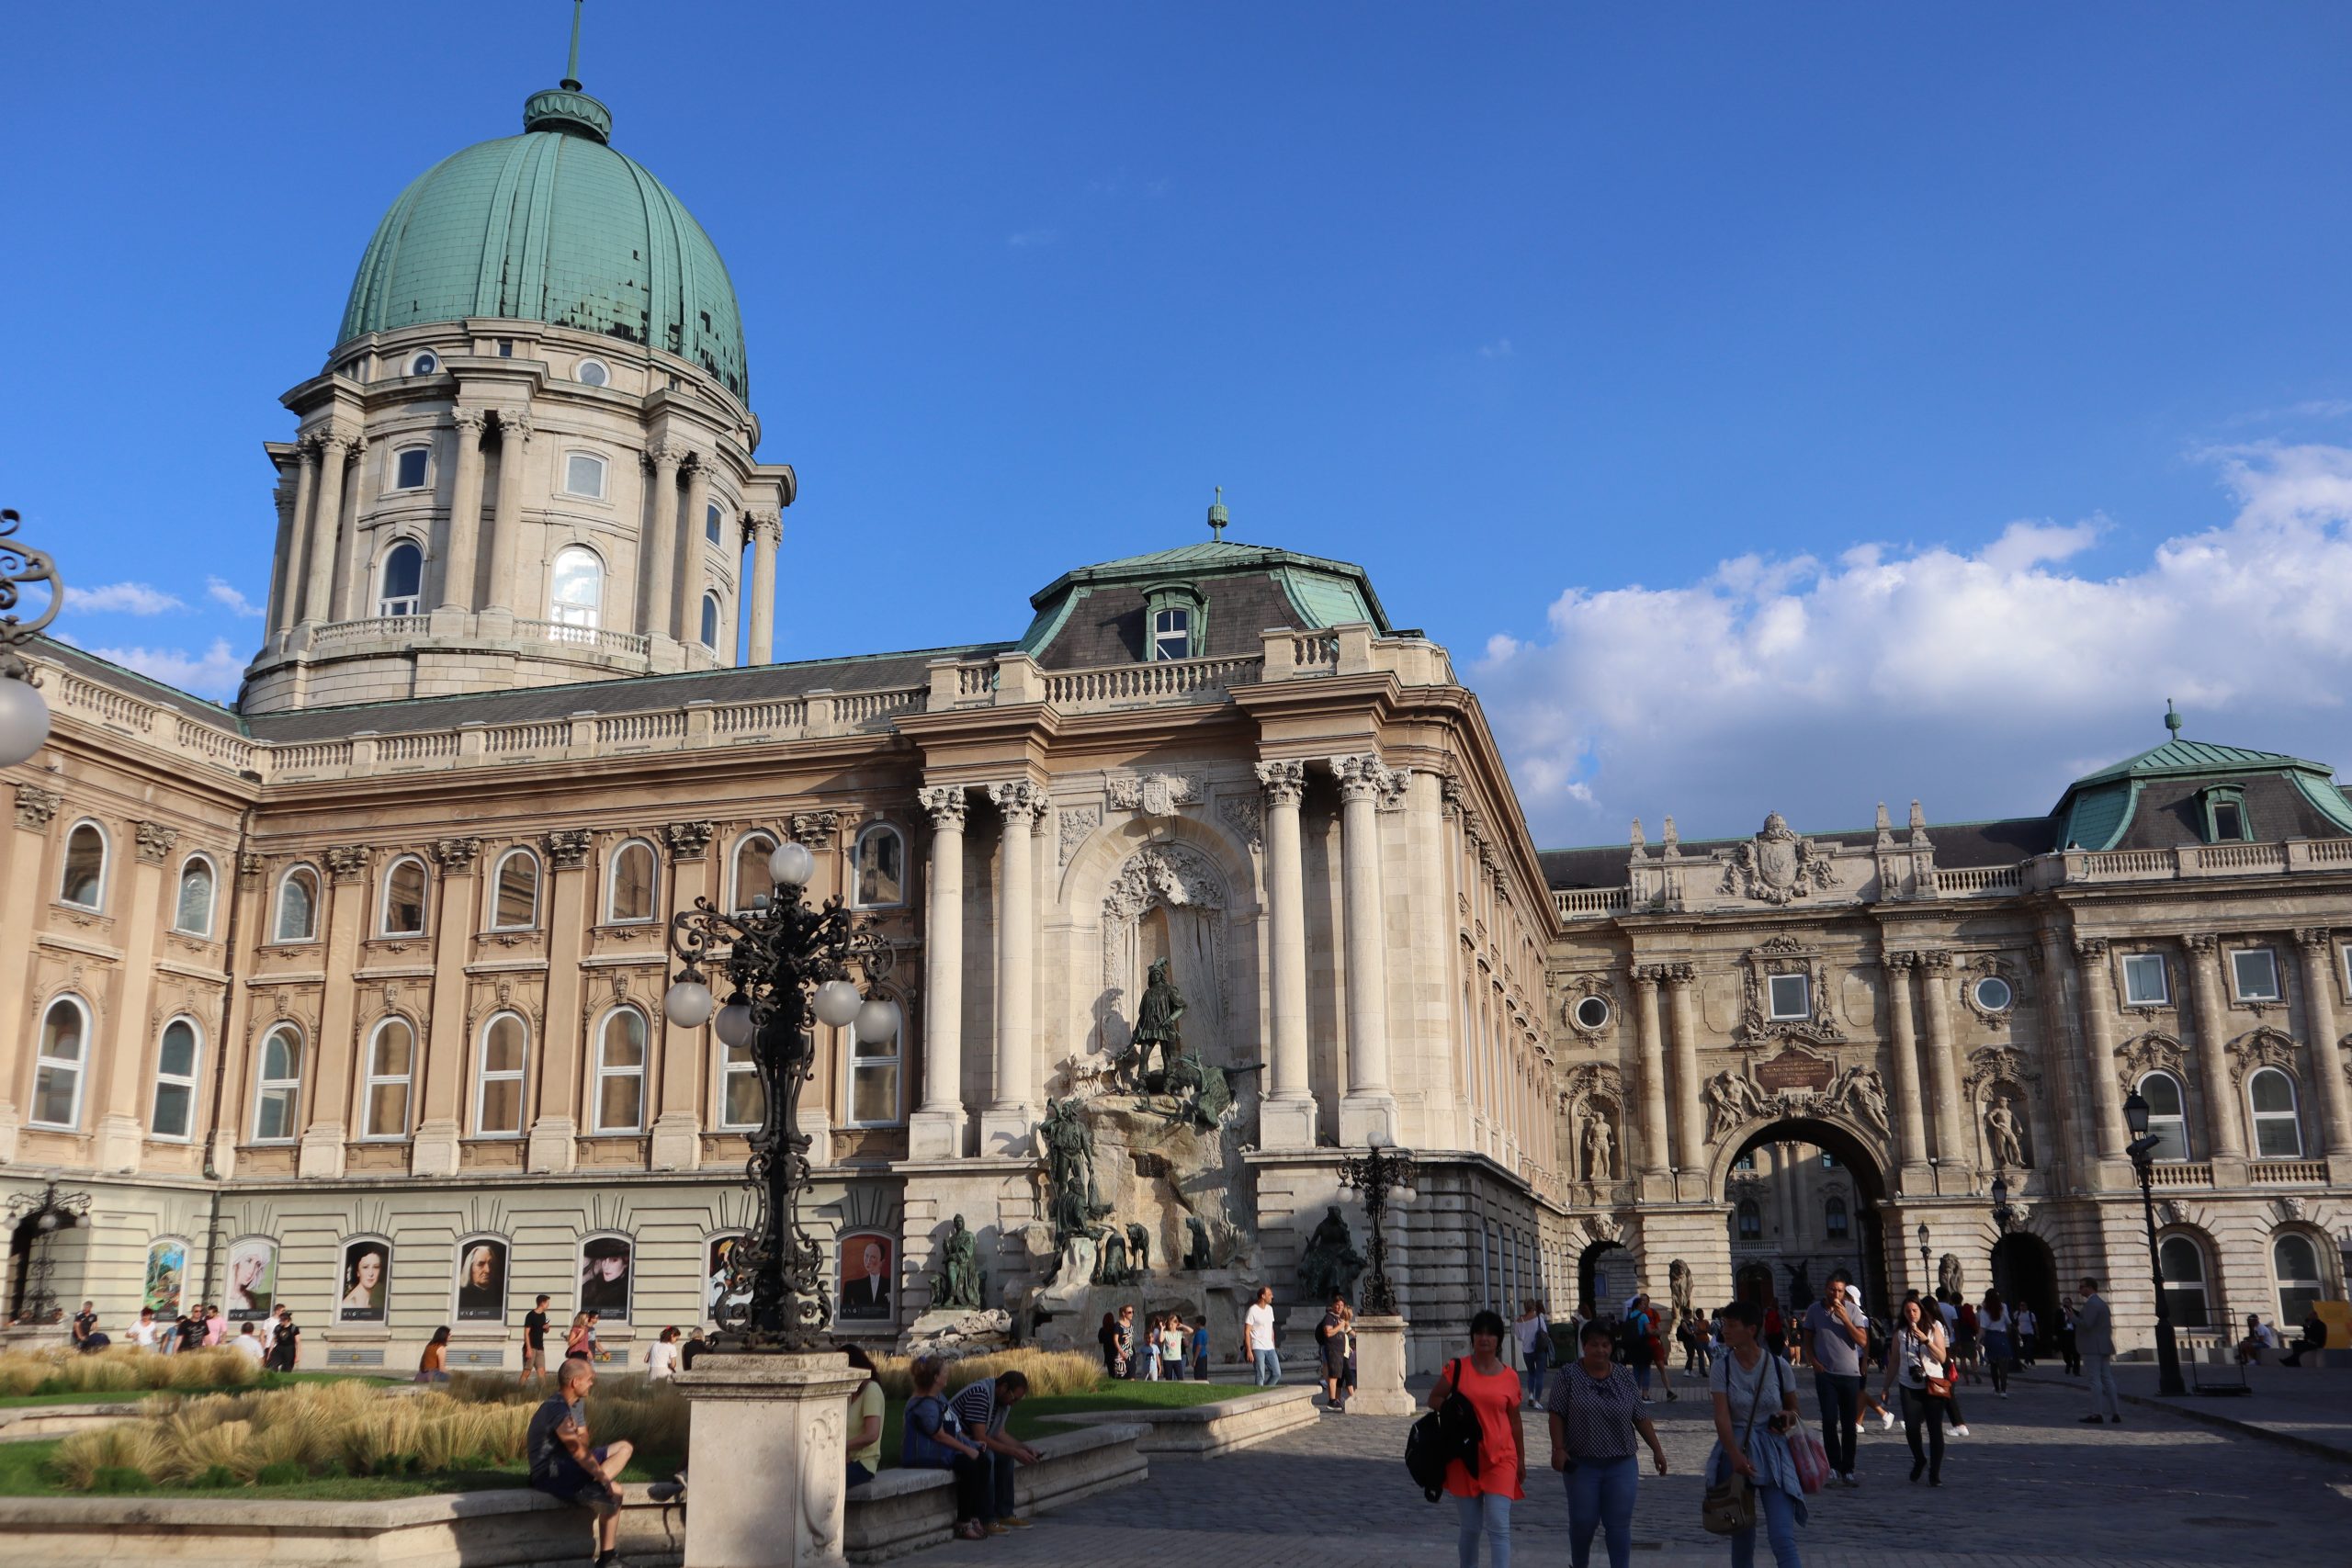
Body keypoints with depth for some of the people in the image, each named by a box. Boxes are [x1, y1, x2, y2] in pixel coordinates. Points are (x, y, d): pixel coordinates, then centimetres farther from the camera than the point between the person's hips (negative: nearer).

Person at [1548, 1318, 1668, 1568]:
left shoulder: (1625, 1378, 5)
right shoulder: (1567, 1376, -4)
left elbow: (1640, 1418, 9)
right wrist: (1558, 1449, -15)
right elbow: (1557, 1415, -6)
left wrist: (1657, 1449, 5)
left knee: (1620, 1525, 0)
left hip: (1621, 1465, 2)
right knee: (1583, 1522, 7)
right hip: (1581, 1465, -2)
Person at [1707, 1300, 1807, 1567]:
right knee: (1741, 1536, 10)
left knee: (1783, 1540, -12)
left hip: (1773, 1454, -1)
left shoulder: (1778, 1366, -3)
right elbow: (1722, 1417, -12)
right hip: (1735, 1449, 1)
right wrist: (1736, 1456, -27)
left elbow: (1793, 1408, 14)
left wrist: (1788, 1417, -11)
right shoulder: (1722, 1367, -3)